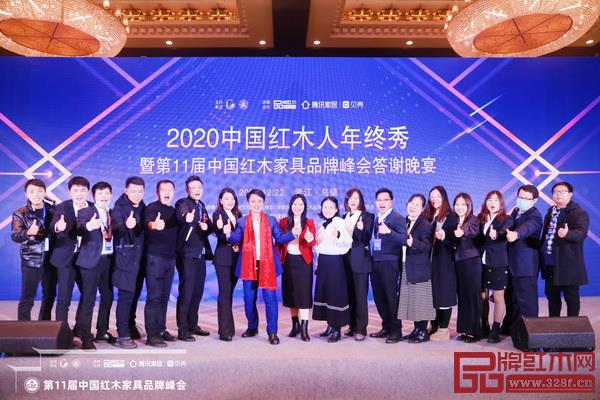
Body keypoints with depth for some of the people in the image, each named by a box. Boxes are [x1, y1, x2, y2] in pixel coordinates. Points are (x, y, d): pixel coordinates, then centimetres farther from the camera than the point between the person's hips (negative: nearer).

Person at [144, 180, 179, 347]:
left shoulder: (173, 211, 14)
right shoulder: (152, 207, -6)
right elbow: (148, 222, -28)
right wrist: (154, 225, -50)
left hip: (170, 258, 6)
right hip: (155, 257, -6)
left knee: (164, 296, 11)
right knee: (154, 297, -6)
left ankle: (161, 329, 20)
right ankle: (151, 335, -2)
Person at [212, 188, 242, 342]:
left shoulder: (238, 215, 14)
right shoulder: (218, 215, -3)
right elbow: (219, 235, -15)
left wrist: (239, 245, -4)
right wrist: (221, 229, -35)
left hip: (236, 258, 5)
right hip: (223, 258, -5)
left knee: (229, 292, 10)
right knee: (225, 292, -7)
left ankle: (227, 327, 18)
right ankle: (225, 330, -5)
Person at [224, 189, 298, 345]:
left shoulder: (271, 220, 8)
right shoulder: (242, 222, 7)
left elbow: (279, 238, 1)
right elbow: (236, 239, -7)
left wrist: (293, 233, -16)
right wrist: (229, 233, -29)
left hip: (267, 265, -1)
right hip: (249, 265, 1)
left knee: (270, 298, -3)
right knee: (249, 299, 10)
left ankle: (272, 332, 5)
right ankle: (252, 327, 29)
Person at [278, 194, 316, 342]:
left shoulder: (309, 223, 1)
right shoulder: (283, 222, 4)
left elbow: (313, 243, -10)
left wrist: (310, 239, -32)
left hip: (304, 262, -2)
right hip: (288, 261, 2)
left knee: (304, 294, -5)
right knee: (290, 294, 9)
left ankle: (304, 328, -3)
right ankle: (295, 325, 22)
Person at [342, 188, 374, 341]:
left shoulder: (367, 216, -3)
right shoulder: (343, 218, 13)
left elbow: (366, 240, -14)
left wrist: (362, 229, -30)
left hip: (360, 260, -5)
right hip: (346, 260, 5)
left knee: (360, 295, -2)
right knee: (350, 295, 10)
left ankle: (361, 329, 4)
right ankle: (353, 326, 20)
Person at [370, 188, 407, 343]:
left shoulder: (398, 218, -8)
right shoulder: (377, 218, 15)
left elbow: (404, 240, -21)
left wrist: (389, 231, -34)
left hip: (390, 263, -7)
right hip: (376, 262, 7)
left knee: (391, 296, -2)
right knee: (378, 296, 12)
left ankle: (396, 331, 10)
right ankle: (386, 327, 26)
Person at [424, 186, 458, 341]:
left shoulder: (451, 216, -3)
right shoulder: (428, 216, 13)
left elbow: (454, 239, -11)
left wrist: (444, 236, -27)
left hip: (444, 260, -5)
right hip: (430, 259, 6)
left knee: (444, 292, -2)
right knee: (432, 293, 8)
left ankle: (444, 329, 4)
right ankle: (434, 327, 16)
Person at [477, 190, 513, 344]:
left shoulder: (506, 219, -2)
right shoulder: (481, 219, 10)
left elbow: (505, 230, -25)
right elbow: (478, 239, 8)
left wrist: (496, 233, -45)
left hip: (498, 264, -4)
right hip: (482, 263, 4)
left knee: (498, 297, 1)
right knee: (482, 296, 9)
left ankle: (495, 330, 6)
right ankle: (484, 327, 21)